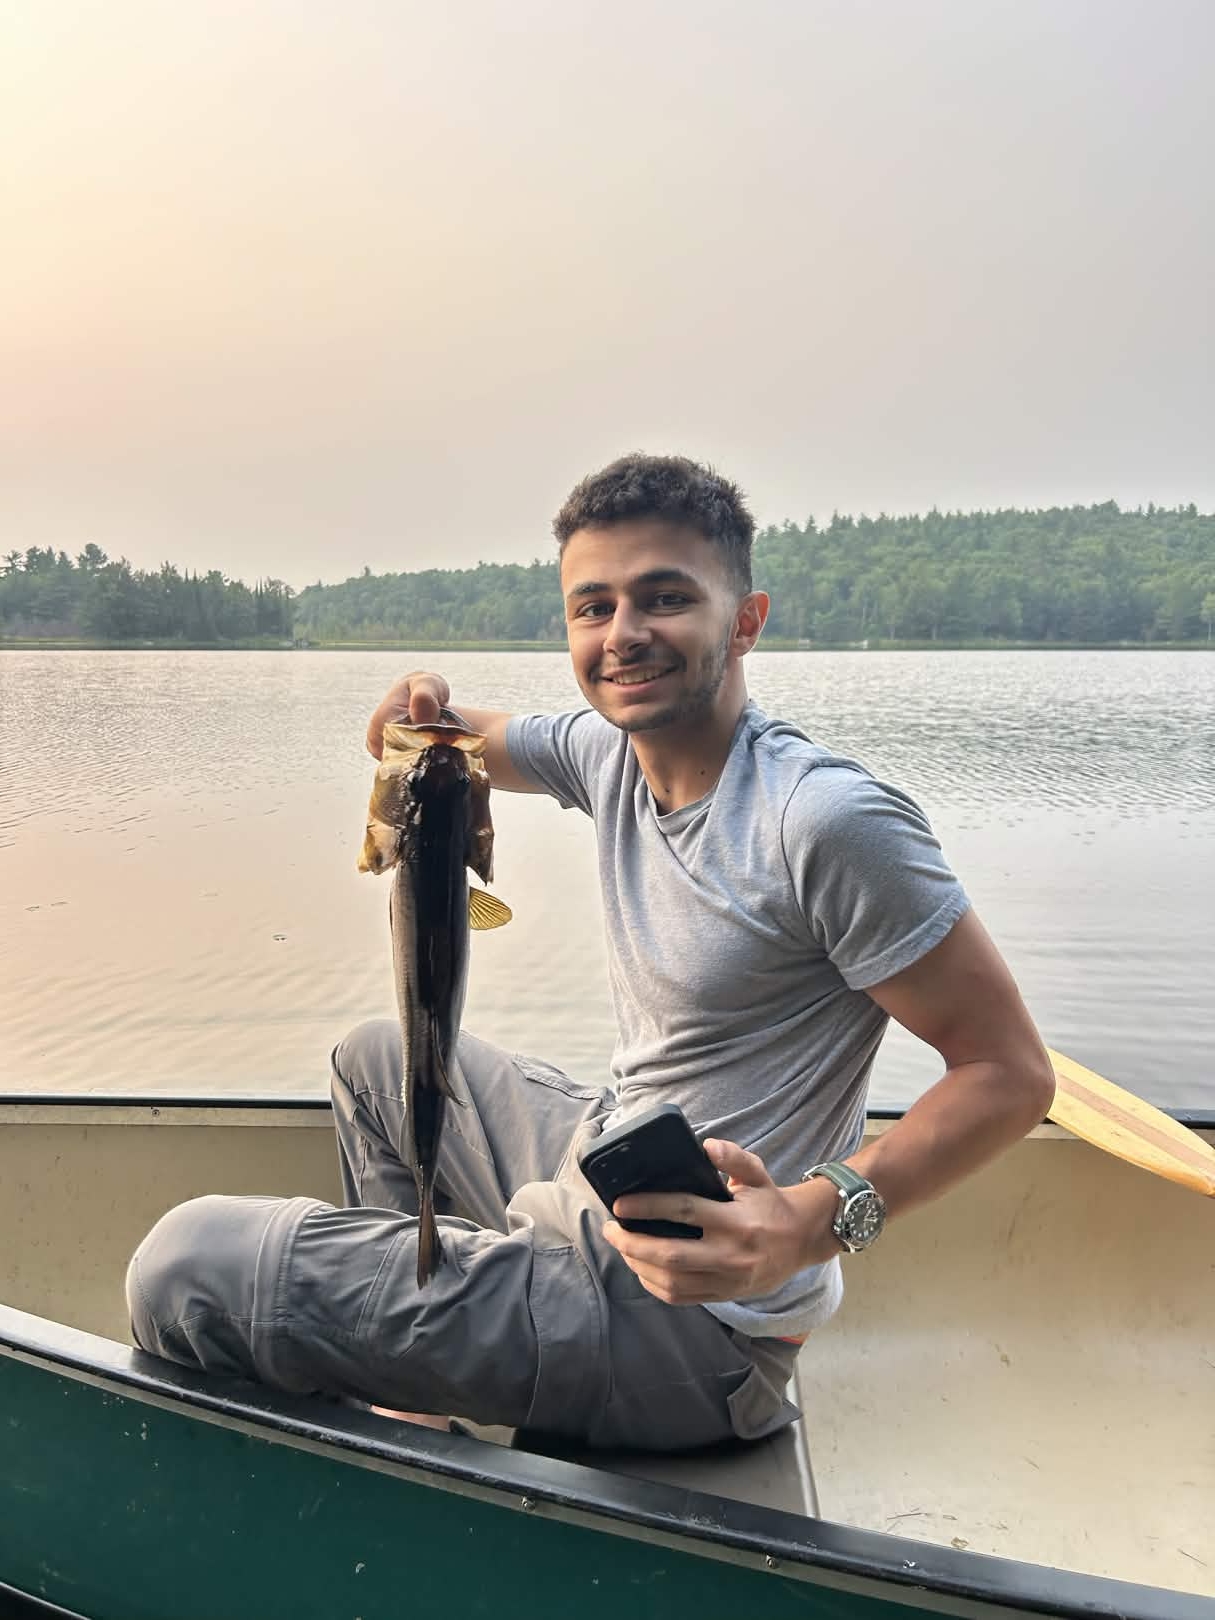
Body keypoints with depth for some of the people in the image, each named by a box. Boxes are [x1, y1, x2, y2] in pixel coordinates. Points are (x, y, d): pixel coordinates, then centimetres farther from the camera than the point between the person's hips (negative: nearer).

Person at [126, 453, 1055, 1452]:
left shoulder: (829, 819, -25)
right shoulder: (610, 751, 0)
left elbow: (1014, 1071, -20)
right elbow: (441, 738, 17)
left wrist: (817, 1219, -35)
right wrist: (421, 707, -8)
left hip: (681, 1310, -8)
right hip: (602, 1171, 8)